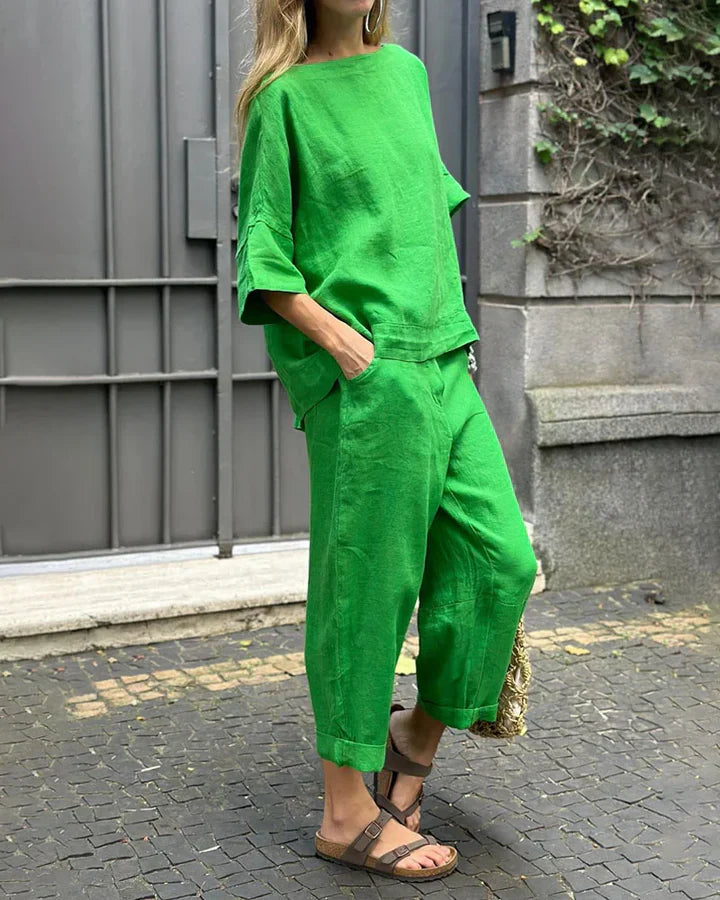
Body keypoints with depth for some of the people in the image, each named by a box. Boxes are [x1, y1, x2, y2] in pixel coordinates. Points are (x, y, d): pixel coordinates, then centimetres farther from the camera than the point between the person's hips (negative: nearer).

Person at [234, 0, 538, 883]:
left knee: (500, 558, 2)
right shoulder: (285, 97, -1)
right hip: (363, 379, -7)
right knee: (368, 579, -3)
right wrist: (342, 340, -15)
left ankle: (420, 731, 24)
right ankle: (348, 814, 10)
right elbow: (262, 259, -4)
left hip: (443, 362, 7)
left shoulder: (407, 71, 17)